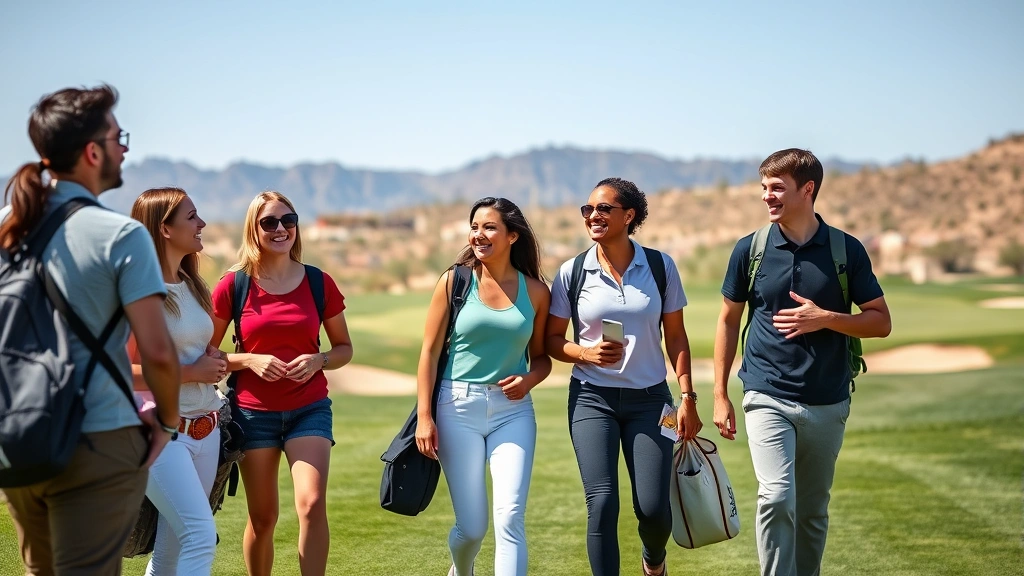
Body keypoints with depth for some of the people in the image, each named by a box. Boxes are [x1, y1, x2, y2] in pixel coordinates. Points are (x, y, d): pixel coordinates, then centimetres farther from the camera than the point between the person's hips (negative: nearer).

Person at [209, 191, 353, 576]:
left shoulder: (319, 283, 1)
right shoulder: (234, 285, -3)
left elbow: (344, 348, 10)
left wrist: (318, 361, -10)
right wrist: (249, 360, -15)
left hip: (309, 409, 0)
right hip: (253, 411, 0)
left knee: (312, 503, -17)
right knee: (262, 517, 7)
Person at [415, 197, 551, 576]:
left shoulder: (535, 292, 3)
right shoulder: (455, 282, -1)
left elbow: (541, 356, 12)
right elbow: (430, 350, 0)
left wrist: (529, 379, -10)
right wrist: (424, 416, -6)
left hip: (513, 410, 1)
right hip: (458, 407, -1)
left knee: (510, 518, -12)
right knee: (472, 526, 5)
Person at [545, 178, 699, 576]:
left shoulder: (660, 266, 0)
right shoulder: (572, 272, -1)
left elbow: (675, 336, 5)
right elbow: (552, 339, 6)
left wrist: (687, 397, 0)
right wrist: (586, 353, -14)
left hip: (649, 398, 0)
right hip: (592, 398, 0)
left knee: (654, 508, -3)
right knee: (602, 503, -13)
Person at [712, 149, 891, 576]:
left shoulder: (847, 250, -1)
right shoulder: (750, 248, 0)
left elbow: (881, 323, 2)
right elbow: (729, 319, 9)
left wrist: (824, 318, -15)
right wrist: (720, 395, 6)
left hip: (828, 404, 1)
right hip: (768, 398, -1)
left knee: (813, 511, 11)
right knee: (777, 498, -19)